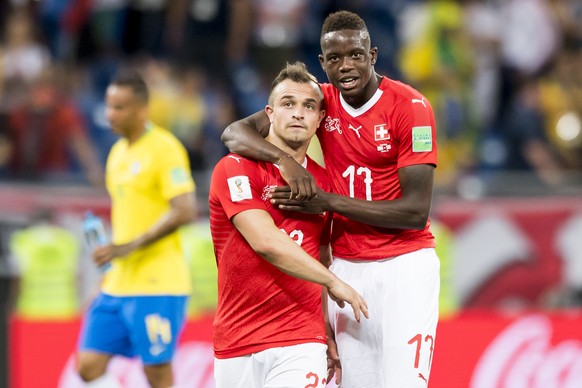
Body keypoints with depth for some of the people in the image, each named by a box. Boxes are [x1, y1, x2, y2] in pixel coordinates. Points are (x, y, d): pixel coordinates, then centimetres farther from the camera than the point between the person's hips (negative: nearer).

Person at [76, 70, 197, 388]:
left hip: (156, 286, -8)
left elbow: (185, 211, -20)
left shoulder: (164, 148, -11)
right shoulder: (118, 152, 15)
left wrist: (129, 246, -21)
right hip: (118, 286, 9)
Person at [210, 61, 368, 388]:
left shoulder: (324, 181, 12)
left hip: (301, 343, 2)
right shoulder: (236, 168, -5)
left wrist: (330, 339, 13)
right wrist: (333, 281, -10)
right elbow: (266, 242, -16)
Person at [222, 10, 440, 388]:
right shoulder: (322, 101, 4)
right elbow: (235, 133, -3)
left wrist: (329, 202, -19)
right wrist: (284, 158, -24)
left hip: (404, 266, -4)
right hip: (346, 267, 4)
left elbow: (416, 211, -14)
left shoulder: (410, 107, -10)